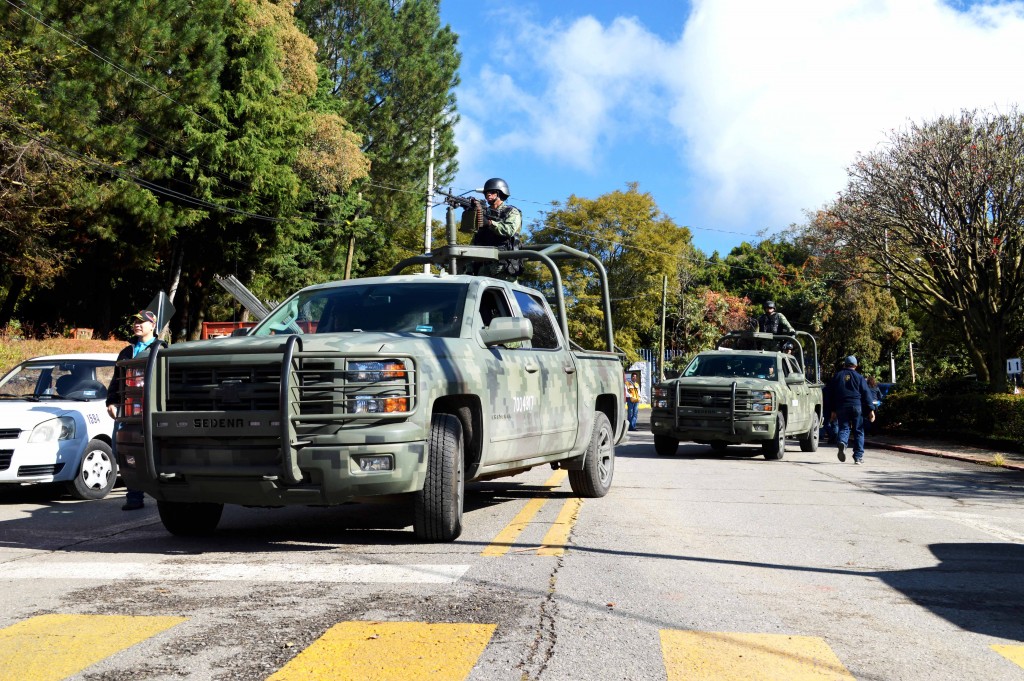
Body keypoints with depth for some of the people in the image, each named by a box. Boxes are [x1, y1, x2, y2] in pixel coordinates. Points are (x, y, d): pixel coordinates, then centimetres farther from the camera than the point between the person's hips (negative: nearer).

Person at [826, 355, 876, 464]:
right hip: (856, 406, -1)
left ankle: (842, 443, -29)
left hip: (841, 407, 1)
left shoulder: (837, 376, 11)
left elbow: (831, 394, 11)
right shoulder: (859, 377, 6)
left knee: (844, 428, 5)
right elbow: (866, 395, 1)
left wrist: (833, 410, 16)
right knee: (858, 431, 7)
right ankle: (858, 456, 5)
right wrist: (871, 410, 0)